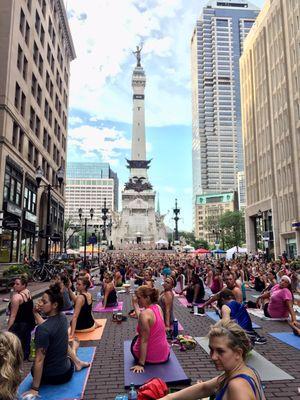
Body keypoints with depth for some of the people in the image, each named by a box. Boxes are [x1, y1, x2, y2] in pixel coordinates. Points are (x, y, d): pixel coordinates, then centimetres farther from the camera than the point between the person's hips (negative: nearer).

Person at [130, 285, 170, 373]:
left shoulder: (144, 314, -25)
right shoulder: (158, 307, -3)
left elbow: (144, 340, -23)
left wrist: (140, 364, -19)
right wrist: (135, 305, 19)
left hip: (149, 358, -5)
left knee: (135, 339, 28)